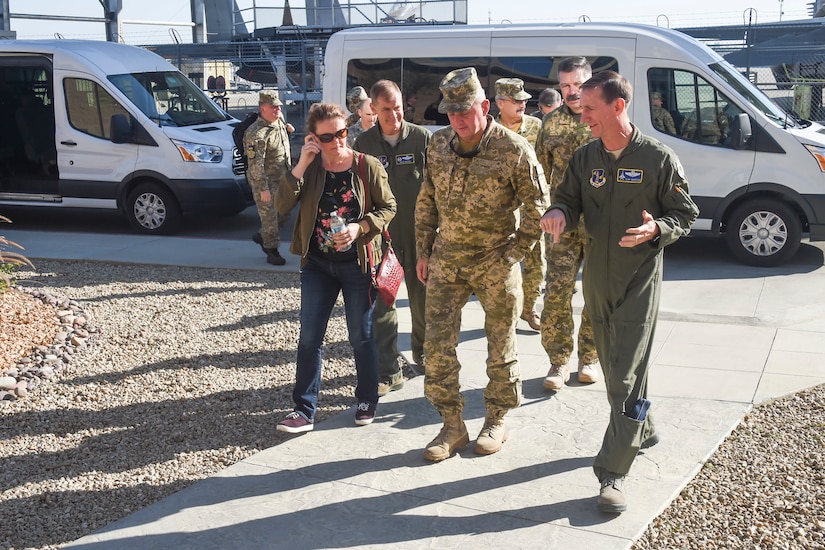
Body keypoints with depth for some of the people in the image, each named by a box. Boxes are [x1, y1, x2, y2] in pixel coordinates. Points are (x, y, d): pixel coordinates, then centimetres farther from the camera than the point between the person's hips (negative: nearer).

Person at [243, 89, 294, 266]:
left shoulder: (281, 123, 5)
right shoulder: (257, 133, -22)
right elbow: (255, 165, -24)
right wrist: (263, 188, -25)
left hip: (282, 179, 9)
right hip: (265, 182, -8)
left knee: (284, 213, 16)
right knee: (269, 216, -2)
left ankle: (261, 236, 34)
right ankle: (272, 251, 10)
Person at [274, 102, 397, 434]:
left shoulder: (368, 166, -8)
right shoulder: (309, 167, -1)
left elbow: (388, 207, -2)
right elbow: (282, 205, -11)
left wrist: (361, 227, -18)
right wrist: (300, 166, -19)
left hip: (358, 264, -2)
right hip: (317, 265, 3)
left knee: (362, 337, 9)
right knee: (309, 338, 3)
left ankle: (367, 402, 28)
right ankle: (304, 409, 10)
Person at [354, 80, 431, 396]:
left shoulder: (422, 138, -4)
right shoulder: (364, 143, 1)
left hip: (418, 233, -1)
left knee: (422, 298, 12)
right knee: (382, 302, 0)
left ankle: (423, 352, 37)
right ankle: (389, 372, 7)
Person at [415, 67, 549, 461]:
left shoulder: (514, 151, -13)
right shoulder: (439, 145, 2)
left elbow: (537, 207, -7)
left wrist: (513, 255, -10)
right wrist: (424, 251, 9)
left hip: (495, 264, -4)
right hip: (446, 262, 4)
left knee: (501, 347, 8)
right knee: (436, 345, 2)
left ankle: (497, 421, 26)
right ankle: (452, 425, 15)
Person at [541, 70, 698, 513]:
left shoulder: (659, 159, -7)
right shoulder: (584, 159, 5)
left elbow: (685, 214, -2)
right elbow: (568, 199, 11)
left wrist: (657, 228, -23)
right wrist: (559, 214, -14)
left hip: (639, 278, -5)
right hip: (597, 277, 5)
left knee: (626, 374, -9)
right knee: (613, 364, 17)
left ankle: (613, 473, -6)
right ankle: (640, 429, 41)